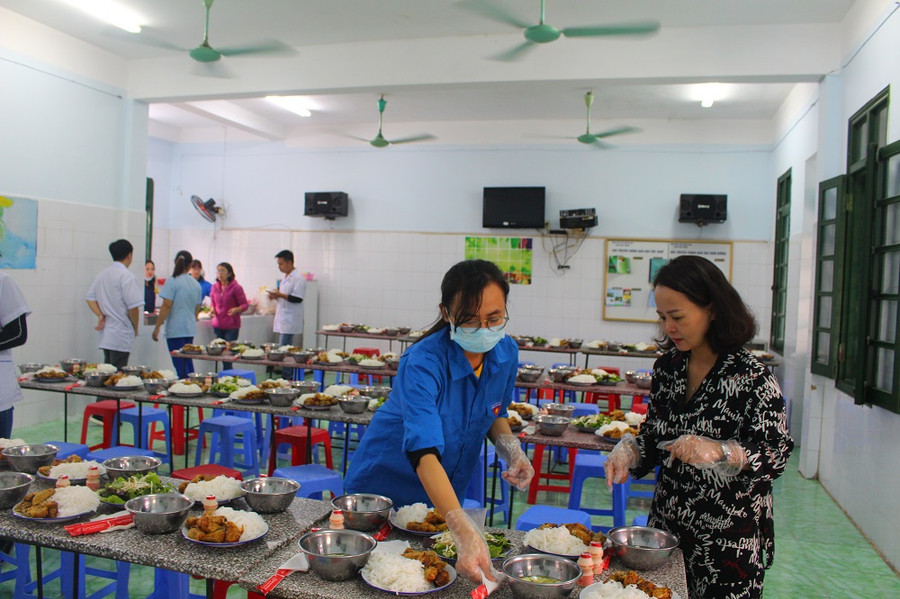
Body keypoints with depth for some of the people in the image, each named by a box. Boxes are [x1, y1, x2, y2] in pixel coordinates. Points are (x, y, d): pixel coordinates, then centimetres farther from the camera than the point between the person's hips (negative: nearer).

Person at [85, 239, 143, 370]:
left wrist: (100, 315, 3)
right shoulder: (127, 277, -14)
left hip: (104, 334, 8)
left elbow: (89, 298, 14)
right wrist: (135, 328, -2)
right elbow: (133, 307, -16)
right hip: (121, 335, -8)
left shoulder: (101, 274, 10)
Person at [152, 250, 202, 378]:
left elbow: (166, 306, -14)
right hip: (190, 329, 6)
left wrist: (157, 327, -9)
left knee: (180, 365, -3)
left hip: (175, 330, -6)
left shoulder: (172, 281, -9)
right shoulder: (196, 284, 8)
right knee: (188, 362, 15)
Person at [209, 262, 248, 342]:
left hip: (232, 326, -4)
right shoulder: (215, 287, 8)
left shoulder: (236, 288, -7)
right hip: (217, 325, 4)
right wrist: (212, 310, 1)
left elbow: (245, 305, -4)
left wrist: (236, 309, -23)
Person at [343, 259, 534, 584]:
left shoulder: (506, 352, -14)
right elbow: (424, 452, -45)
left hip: (444, 493, 5)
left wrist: (510, 448, -15)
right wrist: (465, 532, -56)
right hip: (385, 485, -4)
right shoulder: (423, 363, -34)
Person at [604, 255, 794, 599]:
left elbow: (776, 453, -16)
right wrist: (628, 452, -9)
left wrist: (719, 451, -32)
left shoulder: (750, 376, -16)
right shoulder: (668, 366, 2)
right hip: (668, 523, 5)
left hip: (729, 537, -5)